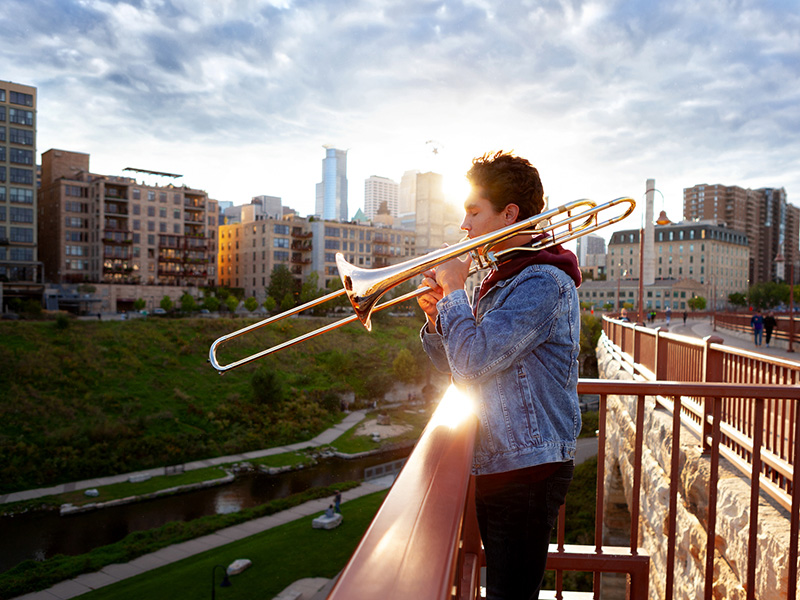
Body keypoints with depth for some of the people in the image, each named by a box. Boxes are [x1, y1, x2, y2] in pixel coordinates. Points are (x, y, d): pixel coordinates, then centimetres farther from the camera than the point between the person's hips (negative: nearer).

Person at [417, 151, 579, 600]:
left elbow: (471, 363, -29)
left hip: (528, 469, -10)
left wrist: (454, 293, -15)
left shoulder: (544, 282, -19)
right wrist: (437, 320, -5)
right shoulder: (500, 281, 13)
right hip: (494, 463, 10)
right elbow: (455, 368, 14)